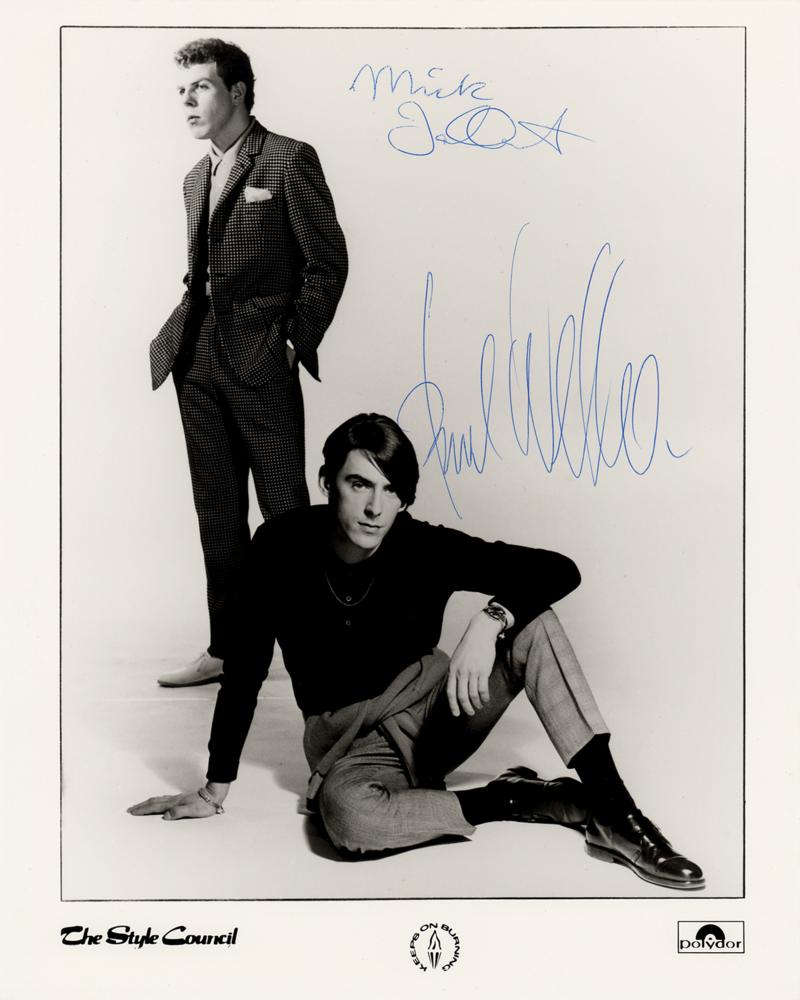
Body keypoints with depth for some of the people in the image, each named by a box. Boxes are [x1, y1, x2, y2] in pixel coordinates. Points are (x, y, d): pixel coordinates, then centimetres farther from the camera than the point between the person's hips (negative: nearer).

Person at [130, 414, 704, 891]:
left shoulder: (423, 547, -16)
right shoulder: (284, 547, -16)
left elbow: (559, 570, -19)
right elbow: (245, 671, -9)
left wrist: (490, 621, -38)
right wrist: (215, 792, -4)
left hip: (430, 705, 2)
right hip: (350, 739, -1)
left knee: (532, 622, -21)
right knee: (344, 814, -37)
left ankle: (612, 808, -25)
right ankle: (511, 799, -16)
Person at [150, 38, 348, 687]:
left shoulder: (289, 160, -2)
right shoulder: (197, 178, 19)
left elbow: (328, 262, -6)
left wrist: (295, 343, -9)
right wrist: (178, 339, 8)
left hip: (261, 362, -7)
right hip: (199, 364, 7)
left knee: (285, 509, -3)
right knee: (218, 513, 10)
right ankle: (227, 649, 21)